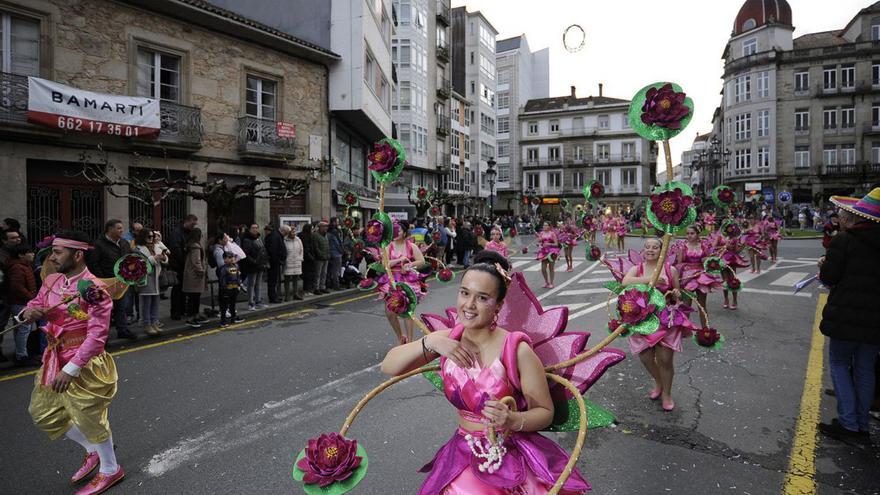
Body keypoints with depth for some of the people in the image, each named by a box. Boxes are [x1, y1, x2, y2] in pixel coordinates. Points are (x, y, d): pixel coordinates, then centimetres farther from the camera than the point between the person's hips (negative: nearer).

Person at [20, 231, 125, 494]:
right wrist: (29, 311, -9)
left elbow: (97, 335, -25)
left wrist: (71, 369, -27)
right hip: (55, 358, 9)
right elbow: (36, 305, 17)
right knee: (43, 413, 19)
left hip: (84, 363, -9)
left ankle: (110, 470, 27)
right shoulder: (51, 281, 3)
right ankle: (92, 451, 38)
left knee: (89, 418, 5)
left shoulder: (94, 289, -22)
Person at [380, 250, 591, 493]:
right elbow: (388, 367, -6)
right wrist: (429, 342, -20)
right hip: (463, 454, 3)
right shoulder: (448, 339, -5)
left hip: (513, 454, -3)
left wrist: (513, 421, -28)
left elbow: (545, 412, -8)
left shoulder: (516, 350, -18)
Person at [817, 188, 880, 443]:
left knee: (839, 364, 8)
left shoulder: (843, 241, -12)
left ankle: (848, 424, 6)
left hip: (846, 315, -5)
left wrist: (824, 265, 9)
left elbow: (829, 277, -11)